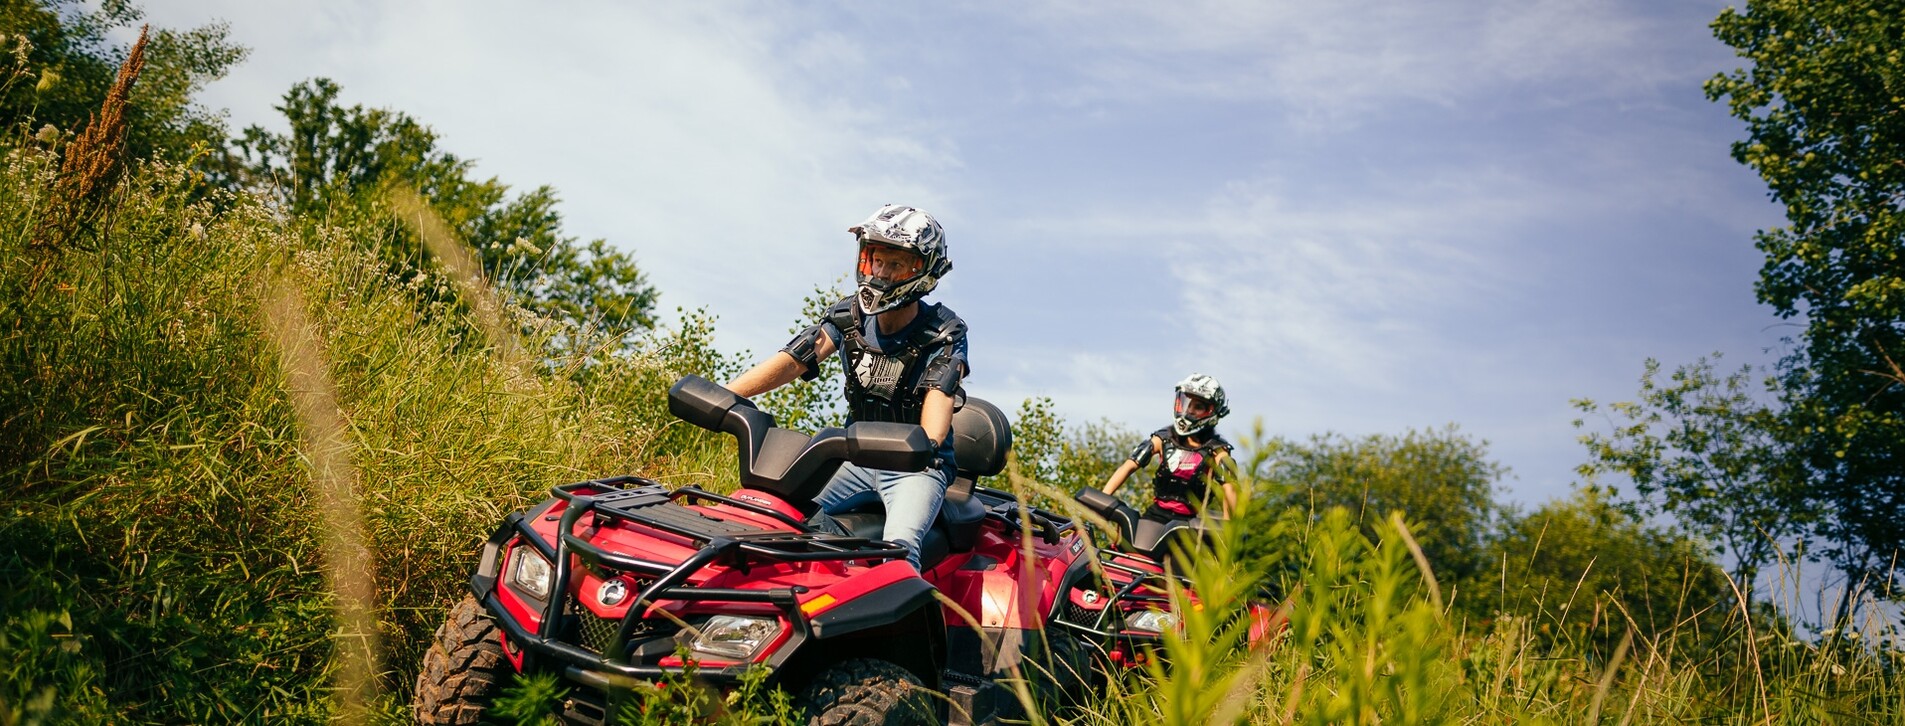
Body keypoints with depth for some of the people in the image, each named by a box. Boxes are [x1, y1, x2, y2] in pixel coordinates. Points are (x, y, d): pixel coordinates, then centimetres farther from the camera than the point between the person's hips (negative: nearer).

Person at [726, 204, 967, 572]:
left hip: (915, 465, -4)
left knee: (899, 547, -32)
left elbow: (940, 394, -25)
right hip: (857, 456, 5)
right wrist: (720, 396, -27)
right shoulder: (848, 315, 1)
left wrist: (927, 444, -48)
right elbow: (793, 359, -12)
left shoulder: (945, 333, -10)